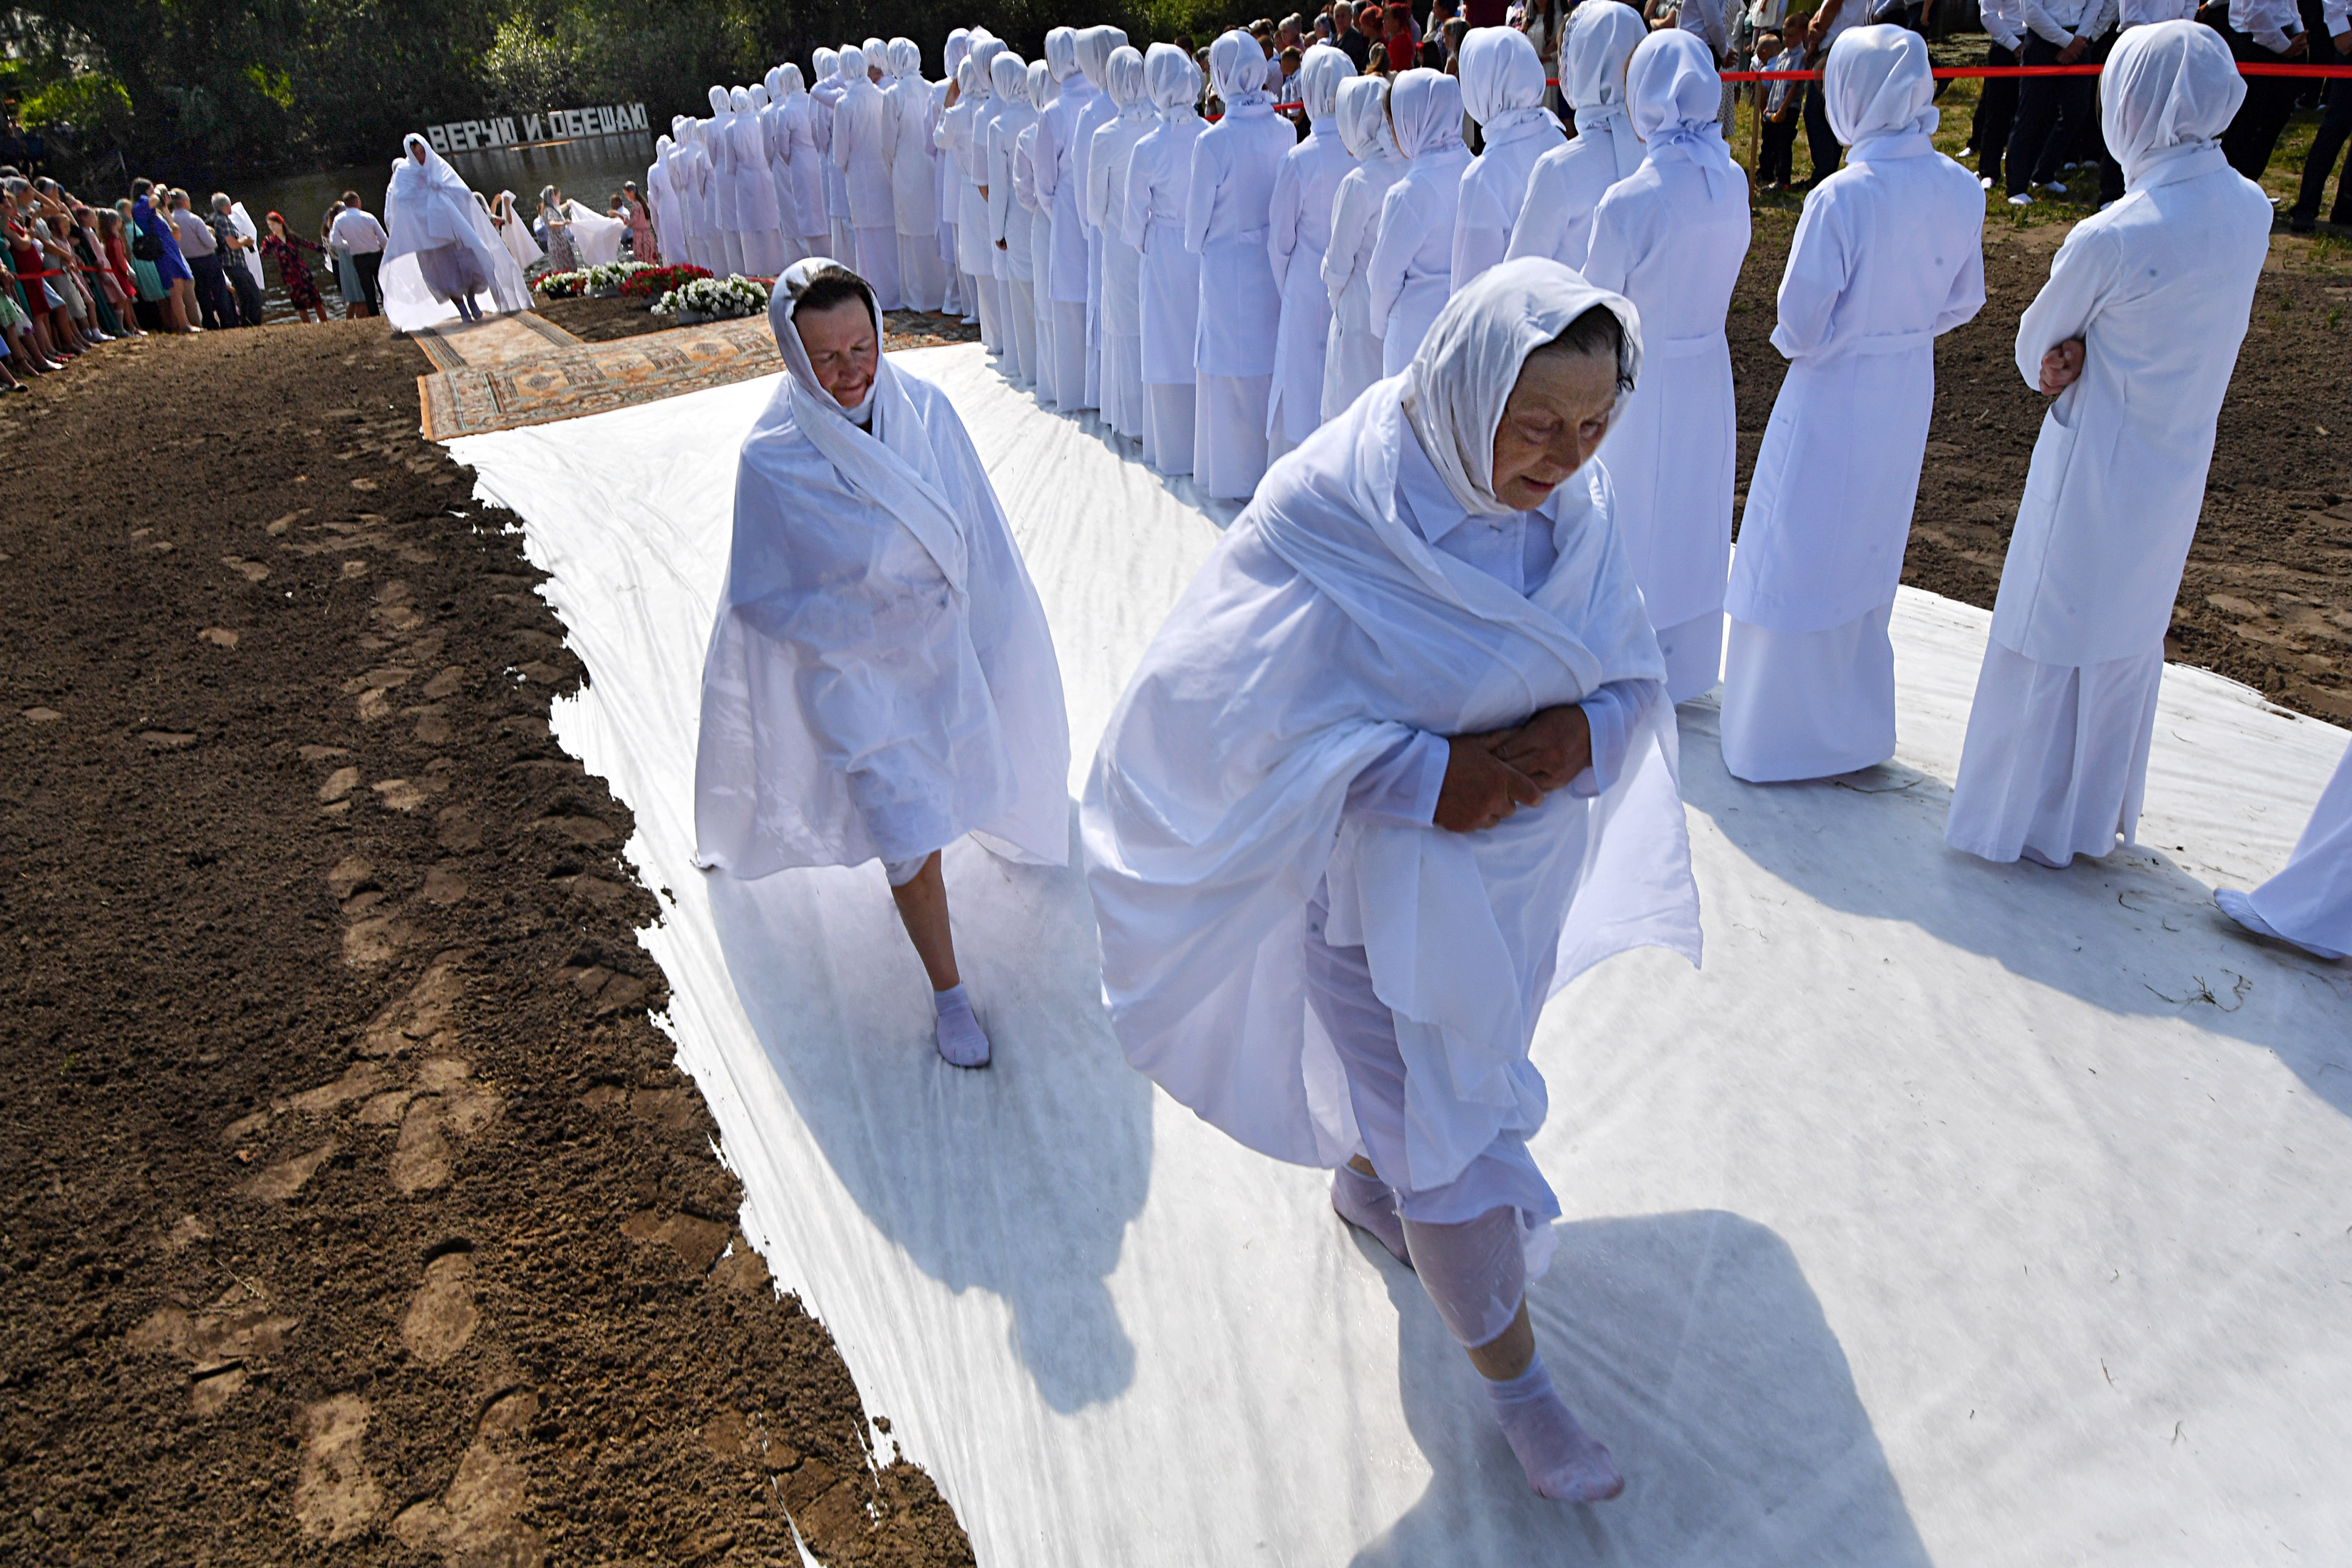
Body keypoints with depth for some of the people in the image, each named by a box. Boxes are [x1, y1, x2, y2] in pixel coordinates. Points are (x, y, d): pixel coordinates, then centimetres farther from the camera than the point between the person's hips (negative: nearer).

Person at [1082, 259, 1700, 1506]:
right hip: (1387, 883, -6)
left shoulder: (1573, 505, -7)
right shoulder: (1335, 511, -26)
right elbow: (1227, 703, -26)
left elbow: (1634, 680, 1)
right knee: (1454, 1138, 7)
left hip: (1523, 871, 6)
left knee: (1450, 1061, 30)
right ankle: (1514, 1383, 33)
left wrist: (1582, 732, -22)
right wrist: (1419, 772, -31)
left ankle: (1367, 1183, 63)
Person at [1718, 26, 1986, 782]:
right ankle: (1858, 728, 35)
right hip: (1908, 398, 7)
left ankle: (1779, 739, 17)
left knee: (1798, 567, 7)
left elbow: (1799, 322, -19)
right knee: (1868, 563, 21)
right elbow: (1964, 300, 8)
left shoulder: (1842, 196, -22)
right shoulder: (1961, 190, -2)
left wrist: (1800, 343, 2)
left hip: (1832, 400, -7)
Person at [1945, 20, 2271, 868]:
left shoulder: (2108, 239, -25)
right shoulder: (2251, 211, -3)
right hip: (2180, 467, 7)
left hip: (2097, 468, -7)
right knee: (2132, 639, 21)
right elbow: (2171, 326, 6)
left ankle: (2032, 817, 22)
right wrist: (2083, 356, -8)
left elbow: (2034, 345, -10)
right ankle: (2102, 806, 37)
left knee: (2055, 643, 9)